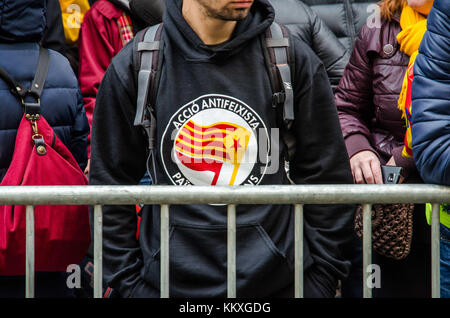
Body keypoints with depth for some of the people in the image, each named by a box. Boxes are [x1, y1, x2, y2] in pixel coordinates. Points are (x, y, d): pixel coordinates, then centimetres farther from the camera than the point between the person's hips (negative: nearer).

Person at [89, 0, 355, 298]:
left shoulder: (296, 61, -3)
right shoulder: (132, 67, -4)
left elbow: (327, 175, 2)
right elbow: (110, 183, 2)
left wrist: (319, 279, 0)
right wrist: (128, 281, -2)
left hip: (276, 281, 0)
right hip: (169, 282, 0)